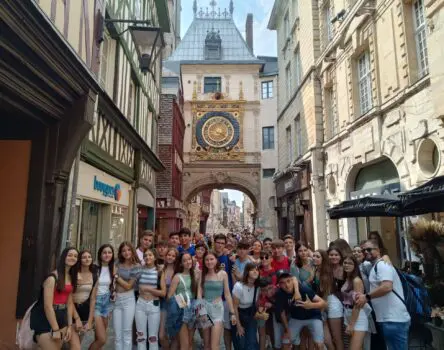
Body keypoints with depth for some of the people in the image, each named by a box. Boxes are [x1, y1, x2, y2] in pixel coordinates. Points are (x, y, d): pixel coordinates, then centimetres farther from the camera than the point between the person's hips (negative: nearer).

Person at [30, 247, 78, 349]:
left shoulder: (71, 278, 8)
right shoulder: (52, 277, -17)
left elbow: (69, 303, 8)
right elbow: (47, 305, -20)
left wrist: (69, 325, 4)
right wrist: (55, 330, -17)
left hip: (61, 318, 8)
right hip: (45, 319, -7)